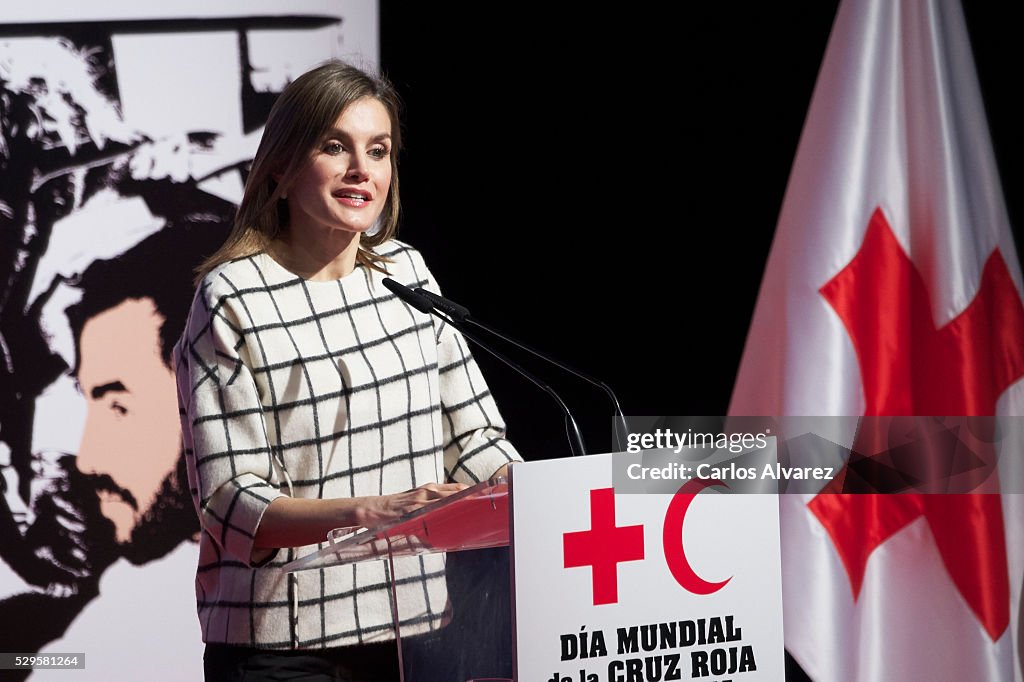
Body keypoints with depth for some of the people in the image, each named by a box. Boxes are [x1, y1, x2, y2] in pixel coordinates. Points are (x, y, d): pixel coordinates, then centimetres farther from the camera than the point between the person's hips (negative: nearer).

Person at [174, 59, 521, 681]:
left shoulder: (405, 268, 8)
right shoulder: (234, 299, -9)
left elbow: (473, 433, 11)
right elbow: (231, 503, -15)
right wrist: (373, 510, -28)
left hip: (423, 624, 5)